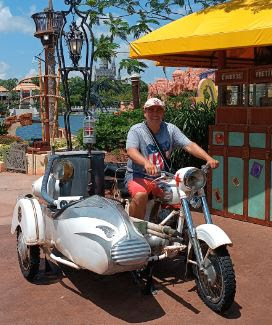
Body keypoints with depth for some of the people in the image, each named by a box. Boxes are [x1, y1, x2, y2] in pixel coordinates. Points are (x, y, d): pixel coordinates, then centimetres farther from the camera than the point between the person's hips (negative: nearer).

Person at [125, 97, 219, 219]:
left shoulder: (170, 129, 4)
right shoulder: (136, 130, -7)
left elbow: (189, 145, -6)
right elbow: (131, 151, -25)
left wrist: (208, 158, -23)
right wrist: (146, 163, -47)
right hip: (138, 176, -3)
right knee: (140, 195, -33)